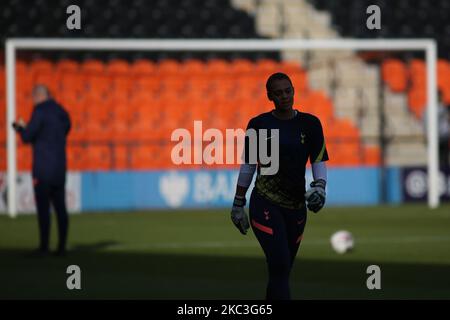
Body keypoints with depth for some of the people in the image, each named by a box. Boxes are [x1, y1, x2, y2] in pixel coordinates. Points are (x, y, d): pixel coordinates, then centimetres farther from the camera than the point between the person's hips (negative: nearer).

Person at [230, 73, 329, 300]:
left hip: (296, 206, 3)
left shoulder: (310, 124, 4)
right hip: (265, 204, -3)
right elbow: (248, 166, 6)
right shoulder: (259, 124, -1)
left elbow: (319, 161, 3)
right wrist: (238, 204, 8)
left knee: (281, 270, 10)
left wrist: (319, 188, -16)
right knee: (280, 265, -17)